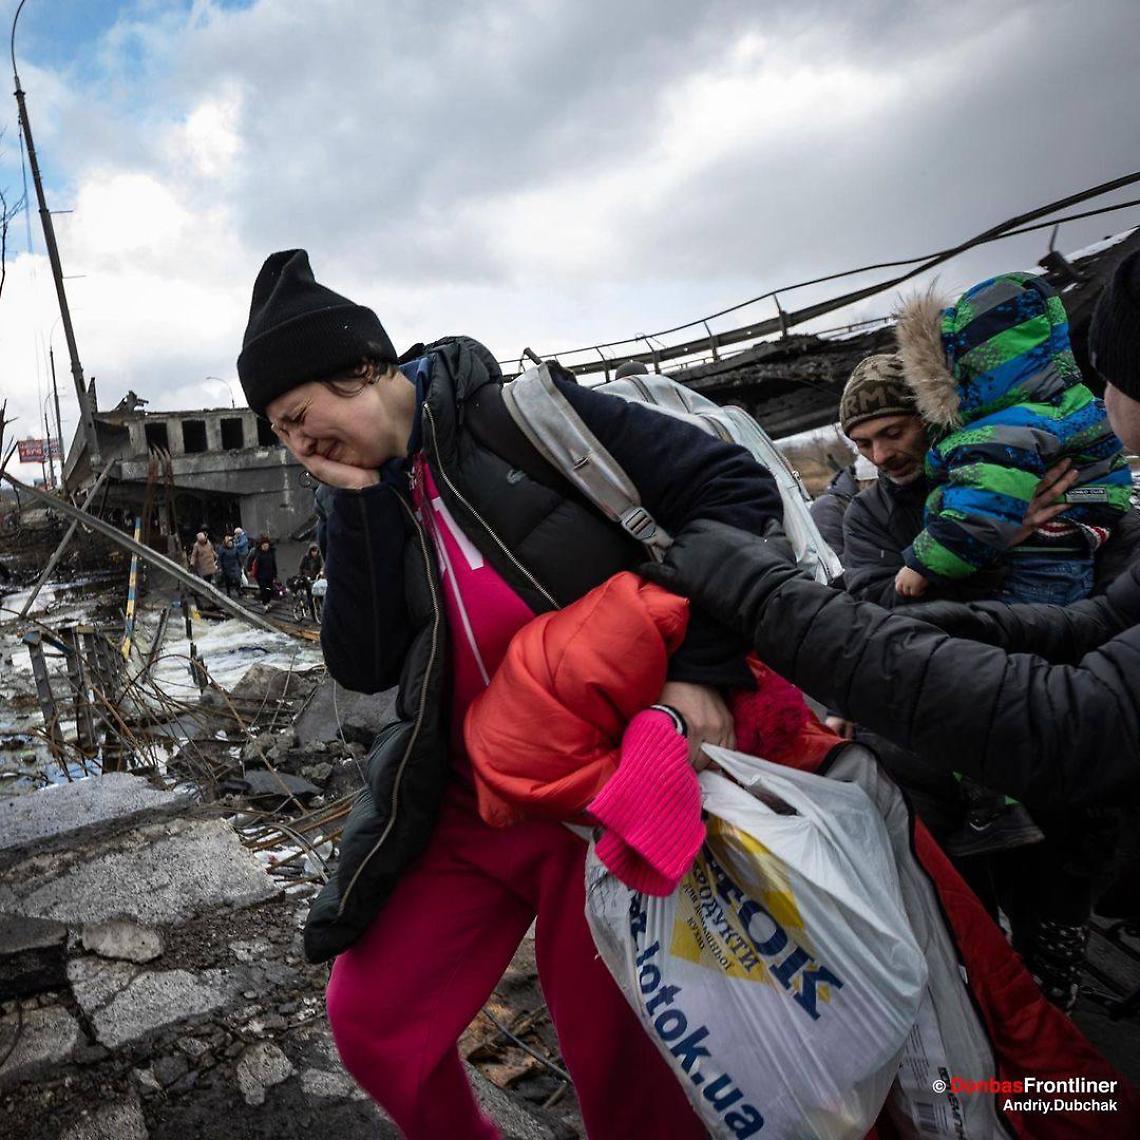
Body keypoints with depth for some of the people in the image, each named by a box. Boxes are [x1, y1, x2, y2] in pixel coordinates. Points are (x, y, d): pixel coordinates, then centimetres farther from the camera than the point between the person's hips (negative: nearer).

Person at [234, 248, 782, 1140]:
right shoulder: (376, 493, 7)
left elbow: (734, 485, -12)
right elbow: (363, 666, -1)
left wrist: (703, 665, -21)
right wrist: (356, 501, -8)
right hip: (468, 799, 6)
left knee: (621, 1065, 6)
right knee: (371, 1020, 13)